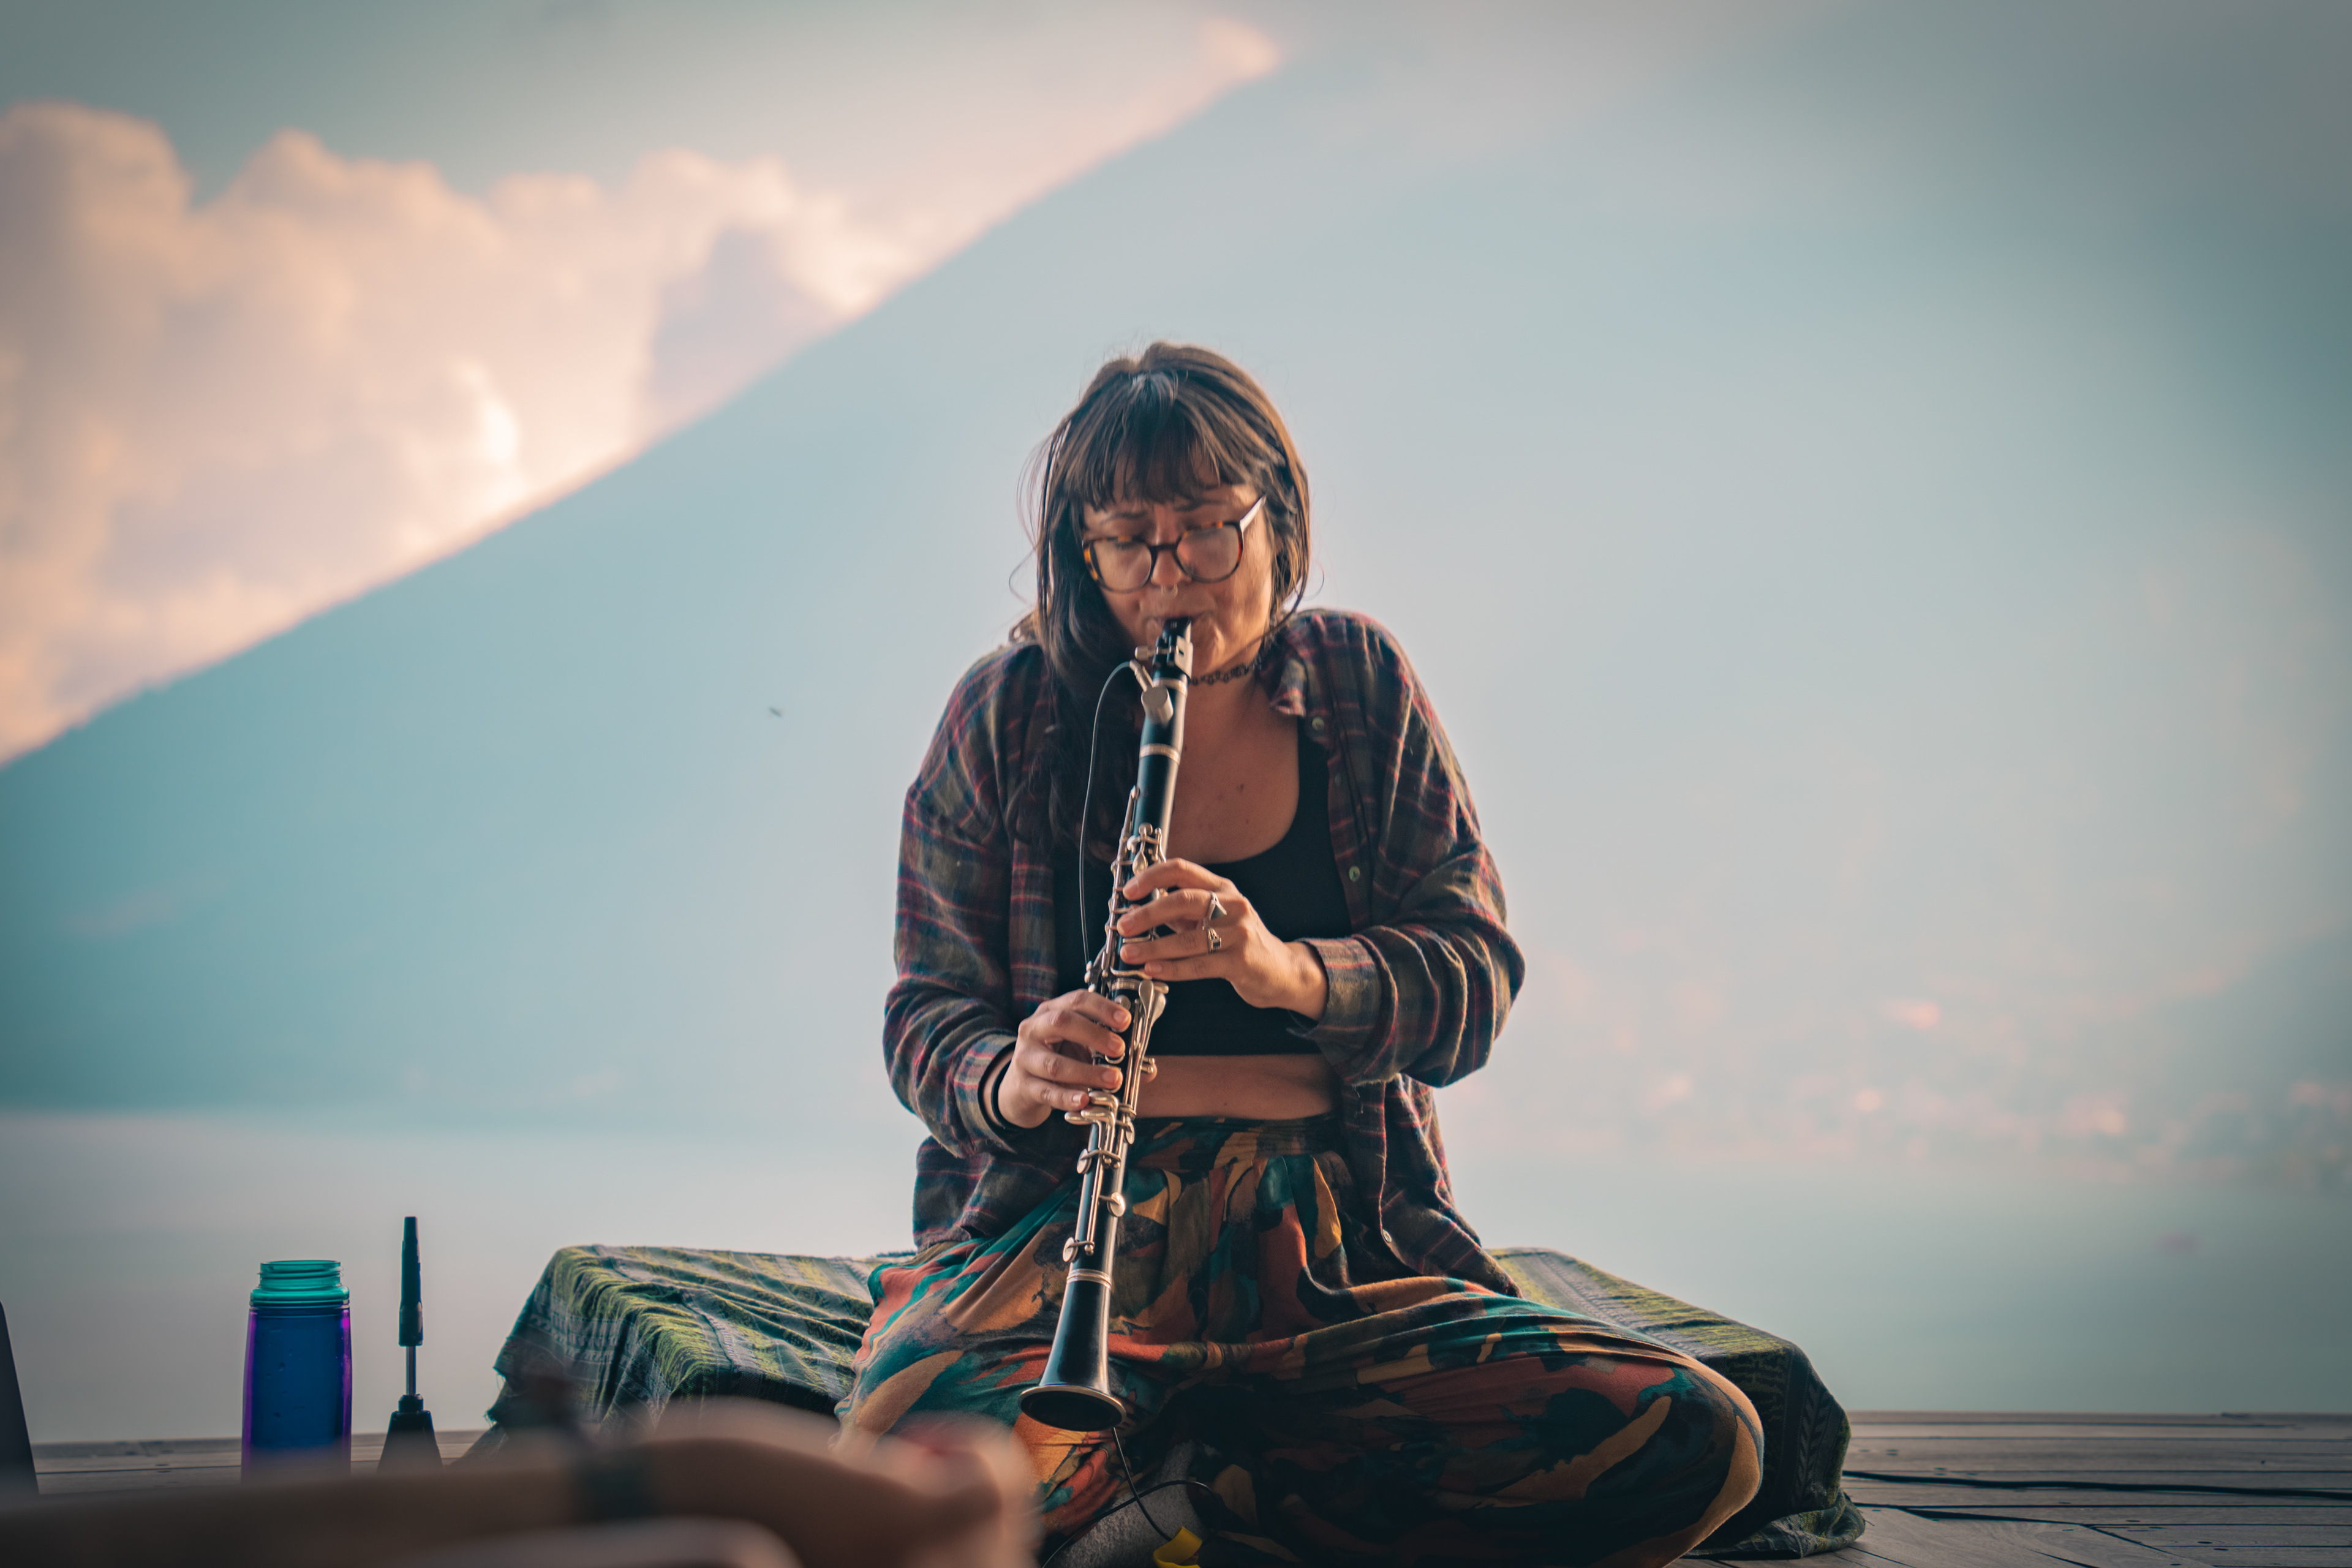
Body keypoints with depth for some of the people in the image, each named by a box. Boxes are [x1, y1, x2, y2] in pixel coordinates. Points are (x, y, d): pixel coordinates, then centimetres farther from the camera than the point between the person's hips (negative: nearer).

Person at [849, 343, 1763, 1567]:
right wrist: (1012, 1081, -20)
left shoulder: (1357, 682, 9)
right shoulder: (1011, 713, 4)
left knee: (1695, 1443, -21)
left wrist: (1288, 971, -19)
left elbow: (1478, 974, 2)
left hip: (1337, 1238, 3)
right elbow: (929, 1017, 5)